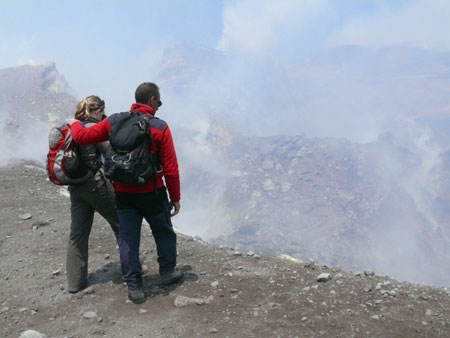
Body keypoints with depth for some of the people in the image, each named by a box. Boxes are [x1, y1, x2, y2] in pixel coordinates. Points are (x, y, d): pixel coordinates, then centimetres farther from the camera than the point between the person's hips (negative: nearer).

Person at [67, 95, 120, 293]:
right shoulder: (94, 128, -13)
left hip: (76, 186, 8)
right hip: (96, 184, -7)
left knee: (77, 233, 9)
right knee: (121, 224, 9)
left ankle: (75, 282, 13)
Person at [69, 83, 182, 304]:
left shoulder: (114, 122, -3)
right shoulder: (160, 127, -11)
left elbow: (82, 137, -1)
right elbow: (171, 169, -11)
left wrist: (74, 124, 22)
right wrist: (175, 198, 0)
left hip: (123, 193, 3)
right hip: (152, 193, -3)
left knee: (127, 238, 11)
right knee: (164, 232, 19)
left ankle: (134, 287, 16)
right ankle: (167, 272, 32)